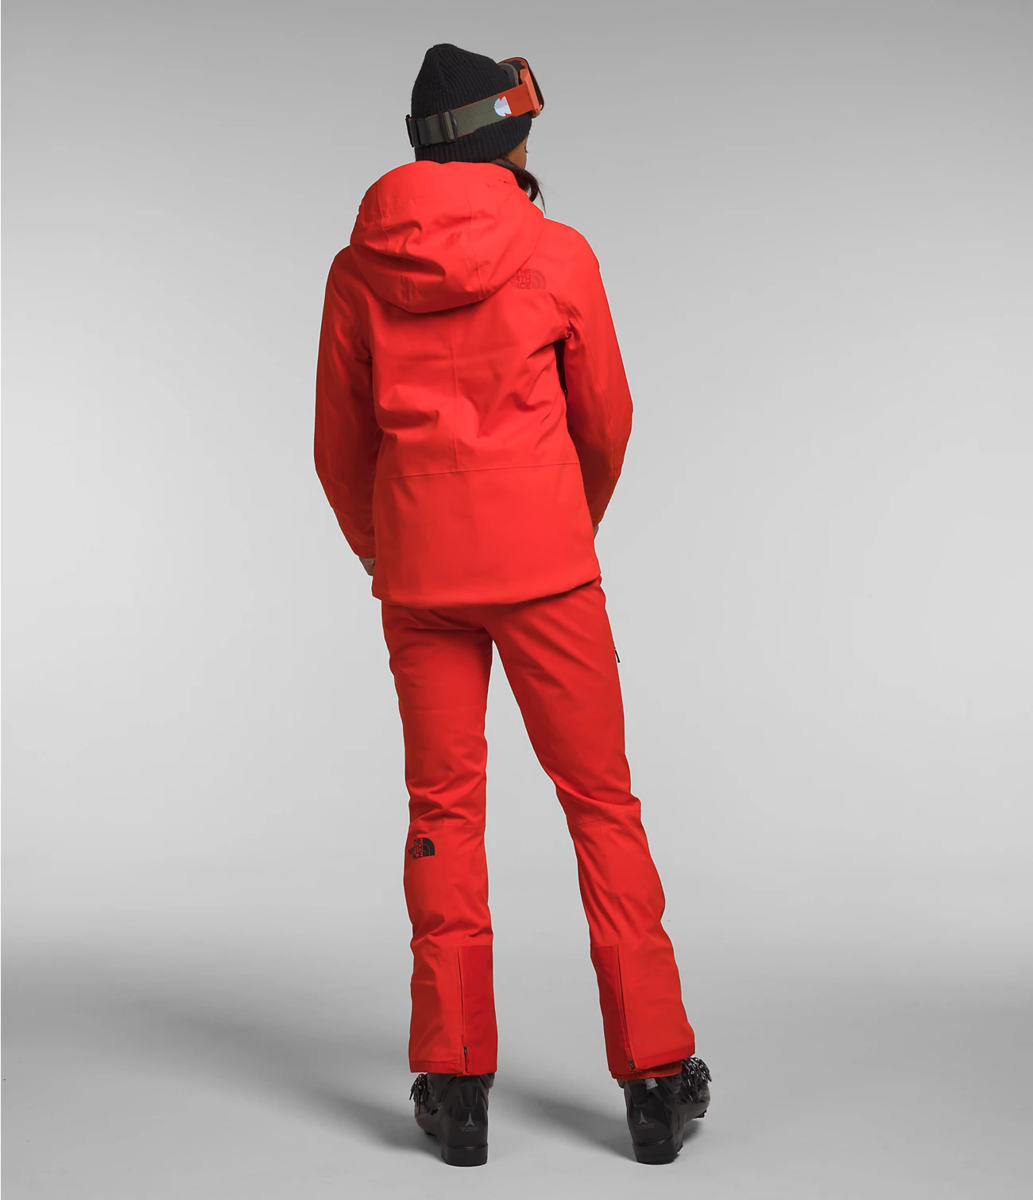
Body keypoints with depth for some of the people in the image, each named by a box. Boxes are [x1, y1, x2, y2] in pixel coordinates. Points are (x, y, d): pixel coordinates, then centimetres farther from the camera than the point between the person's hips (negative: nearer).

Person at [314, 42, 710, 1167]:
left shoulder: (358, 270, 2)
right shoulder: (558, 253, -4)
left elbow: (339, 448, 7)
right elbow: (606, 422, 5)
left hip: (418, 569, 2)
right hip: (544, 563, -2)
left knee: (443, 809, 9)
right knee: (601, 801, 5)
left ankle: (455, 1083, 10)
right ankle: (656, 1079, 8)